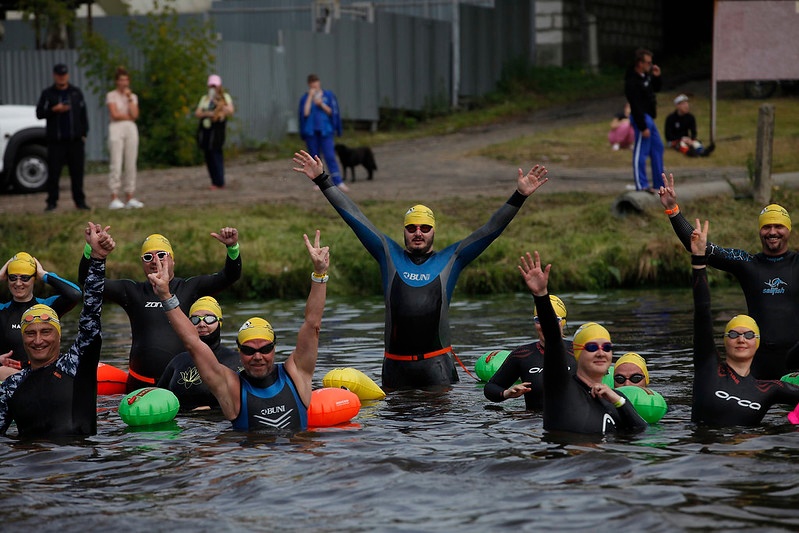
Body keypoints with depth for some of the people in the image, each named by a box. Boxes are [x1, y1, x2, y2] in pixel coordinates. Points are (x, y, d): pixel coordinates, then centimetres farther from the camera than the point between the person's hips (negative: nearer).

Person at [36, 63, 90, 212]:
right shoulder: (47, 94, 7)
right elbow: (39, 113, 2)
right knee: (53, 172, -4)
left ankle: (79, 201, 8)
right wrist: (54, 110, -14)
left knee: (77, 172, 2)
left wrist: (84, 133, 4)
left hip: (75, 139, 1)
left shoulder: (76, 92, 12)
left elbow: (83, 114, 12)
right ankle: (52, 201, 2)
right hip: (55, 141, -1)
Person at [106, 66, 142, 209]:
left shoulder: (133, 96, 15)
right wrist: (129, 116, 0)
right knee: (116, 164, -10)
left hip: (131, 129, 4)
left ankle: (129, 198, 4)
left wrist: (129, 98, -1)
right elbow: (115, 114, -8)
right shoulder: (111, 96, 3)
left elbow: (135, 114, 0)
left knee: (131, 164, 1)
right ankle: (114, 199, -12)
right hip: (116, 128, -4)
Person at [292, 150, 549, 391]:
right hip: (395, 365, 1)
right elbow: (354, 217, 10)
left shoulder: (450, 259, 9)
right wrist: (322, 180, 10)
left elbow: (491, 229, 8)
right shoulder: (389, 256, 10)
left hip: (437, 364, -1)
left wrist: (519, 196, 1)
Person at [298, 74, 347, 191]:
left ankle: (338, 183, -13)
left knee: (330, 156, -10)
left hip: (325, 130, -1)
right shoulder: (305, 98, 4)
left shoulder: (328, 95, 4)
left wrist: (321, 104, -14)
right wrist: (310, 97, -10)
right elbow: (305, 113, -9)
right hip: (310, 132, 1)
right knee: (314, 158, 4)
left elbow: (332, 112, 1)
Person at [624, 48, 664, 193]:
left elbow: (656, 88, 23)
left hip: (648, 117, 11)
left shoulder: (646, 74, 8)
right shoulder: (632, 82, -21)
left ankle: (659, 184, 24)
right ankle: (641, 185, -6)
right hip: (641, 118, -11)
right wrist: (643, 127, -23)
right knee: (641, 151, -8)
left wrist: (657, 77, 2)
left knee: (657, 147, 15)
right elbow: (635, 107, -23)